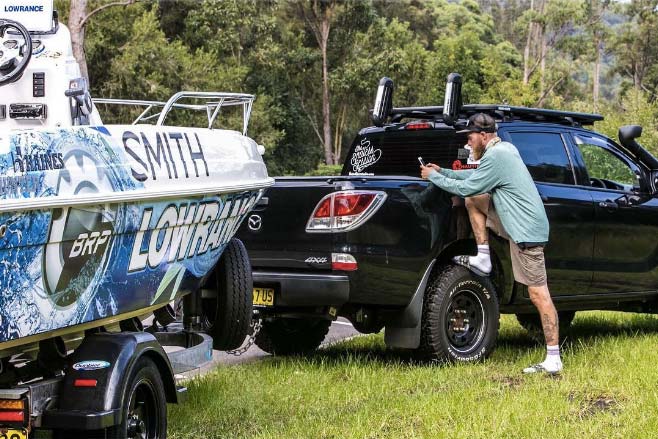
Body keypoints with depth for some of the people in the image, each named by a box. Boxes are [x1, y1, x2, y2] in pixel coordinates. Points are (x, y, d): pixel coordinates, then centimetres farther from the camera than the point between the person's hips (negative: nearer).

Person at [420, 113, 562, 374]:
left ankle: (553, 359, -10)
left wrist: (433, 177, 1)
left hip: (527, 231, -10)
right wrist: (443, 172, 19)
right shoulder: (504, 149, 14)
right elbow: (476, 176, 25)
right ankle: (483, 260, 15)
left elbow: (465, 187, -12)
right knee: (474, 200, 14)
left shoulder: (495, 156, -17)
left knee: (539, 294, -9)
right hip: (517, 223, 10)